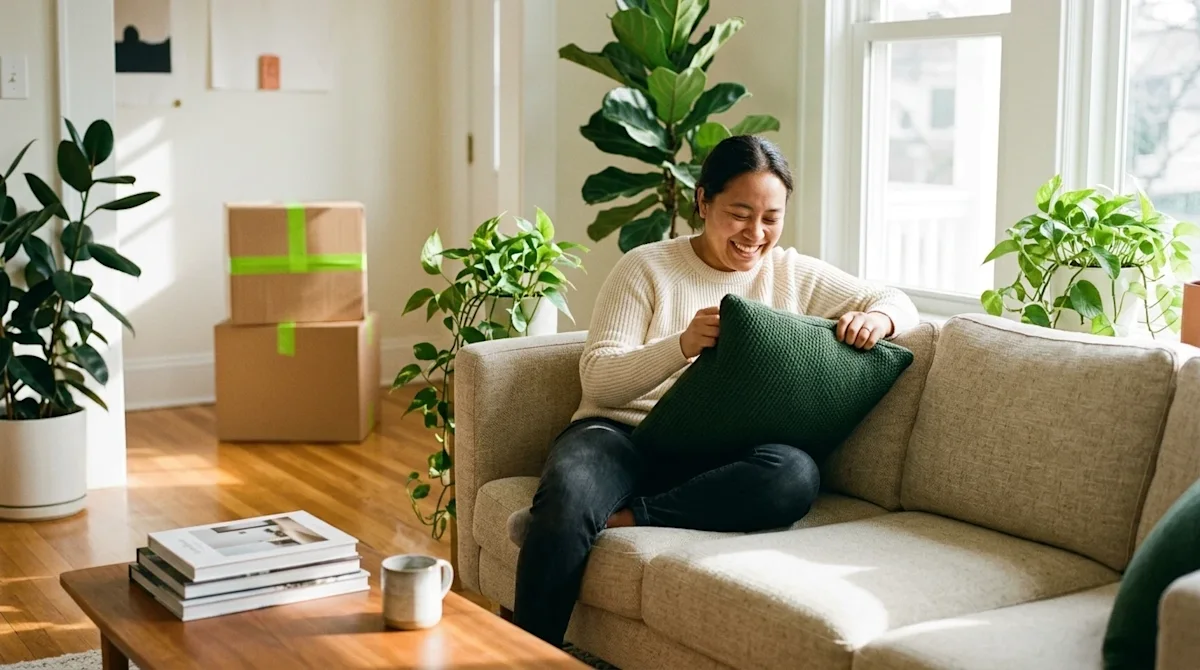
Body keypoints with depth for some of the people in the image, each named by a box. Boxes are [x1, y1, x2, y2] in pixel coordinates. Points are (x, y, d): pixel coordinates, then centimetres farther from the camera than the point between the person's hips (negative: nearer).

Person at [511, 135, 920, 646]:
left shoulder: (795, 275, 13)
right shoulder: (646, 268, 4)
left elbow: (899, 302, 16)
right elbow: (598, 380, -5)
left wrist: (877, 318, -10)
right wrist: (683, 344, -23)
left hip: (717, 456, 3)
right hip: (621, 433, -2)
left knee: (795, 475, -33)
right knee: (566, 496, -38)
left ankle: (615, 519, -28)